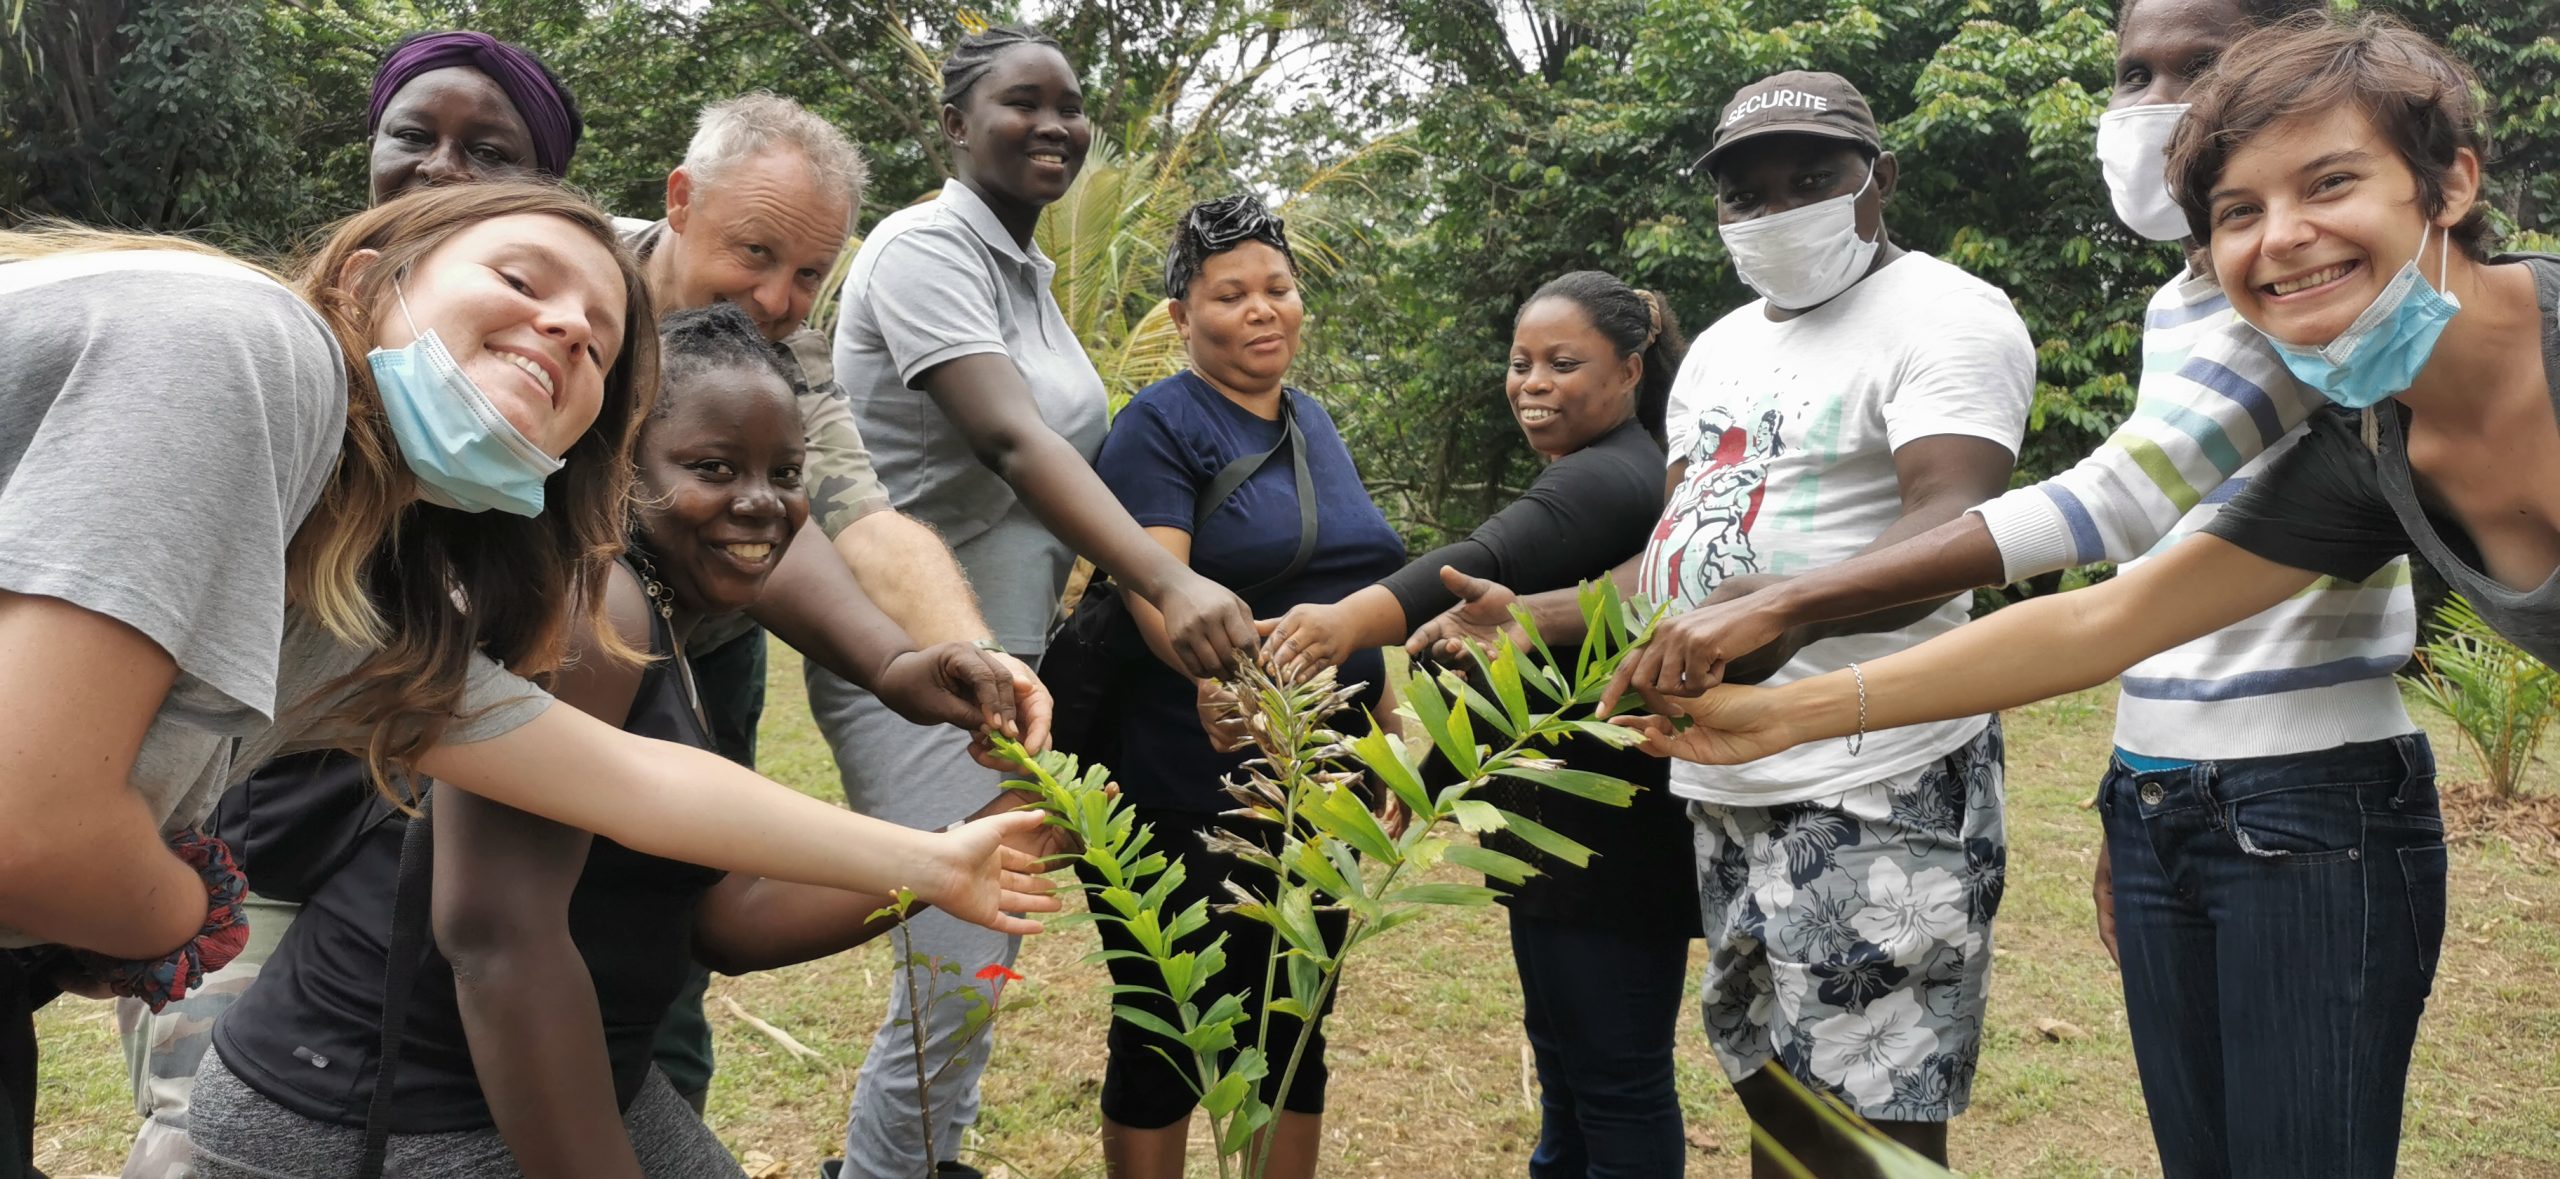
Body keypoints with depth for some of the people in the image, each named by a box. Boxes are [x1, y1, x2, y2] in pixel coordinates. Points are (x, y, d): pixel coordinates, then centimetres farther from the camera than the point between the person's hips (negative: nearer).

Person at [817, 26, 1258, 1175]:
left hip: (1003, 658, 9)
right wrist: (1168, 582, -41)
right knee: (959, 970, -8)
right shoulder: (926, 246, -14)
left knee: (983, 950, 16)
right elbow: (1009, 440, -29)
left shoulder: (1028, 273, 13)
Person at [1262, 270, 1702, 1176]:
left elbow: (1483, 567, -38)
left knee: (1613, 1077, -2)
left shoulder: (1606, 479, -19)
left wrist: (1353, 618, -54)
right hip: (1569, 835, 11)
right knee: (1566, 1064, 21)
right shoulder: (1608, 476, 17)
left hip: (1610, 844, -11)